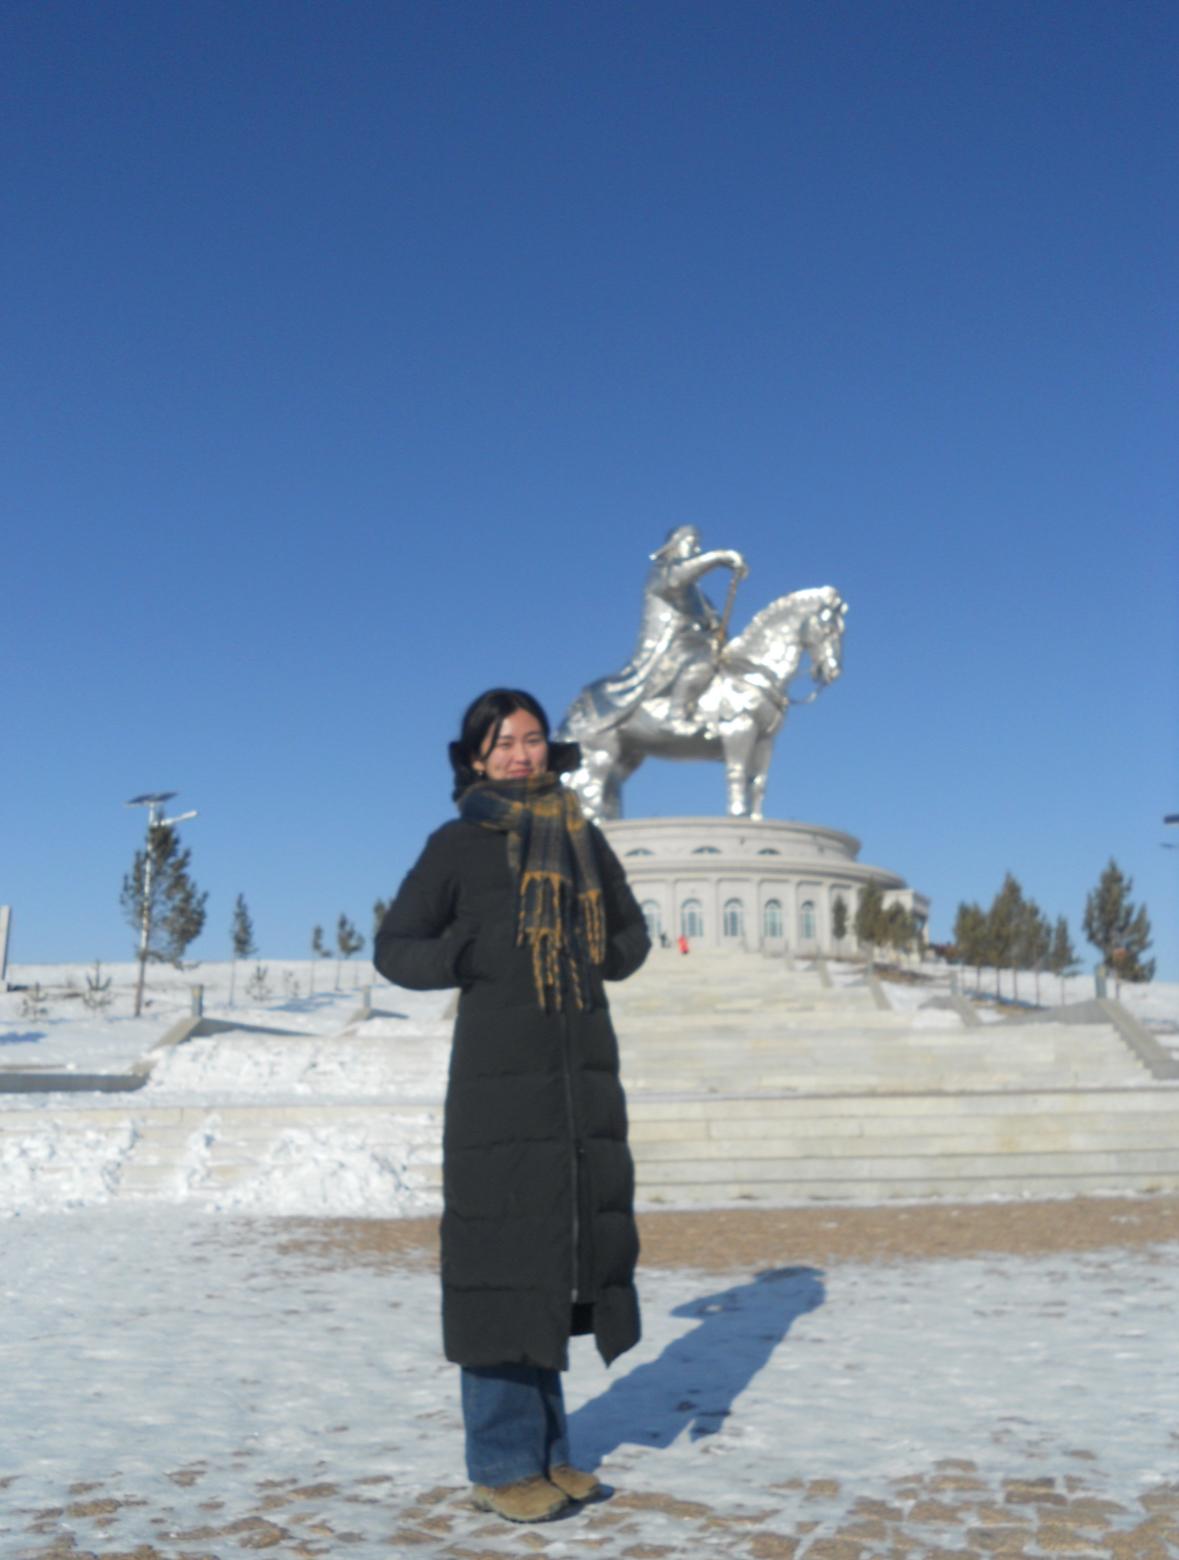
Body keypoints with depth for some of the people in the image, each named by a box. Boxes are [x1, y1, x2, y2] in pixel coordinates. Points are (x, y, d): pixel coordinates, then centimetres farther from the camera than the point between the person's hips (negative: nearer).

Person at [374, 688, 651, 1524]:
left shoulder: (584, 840, 12)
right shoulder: (457, 845, 0)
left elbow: (630, 931, 25)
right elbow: (394, 948, -1)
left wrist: (608, 959, 7)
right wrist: (456, 958, -16)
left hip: (584, 1077, 5)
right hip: (500, 1077, -5)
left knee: (564, 1250, 9)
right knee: (504, 1258, -4)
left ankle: (547, 1447, 22)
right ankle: (503, 1462, 8)